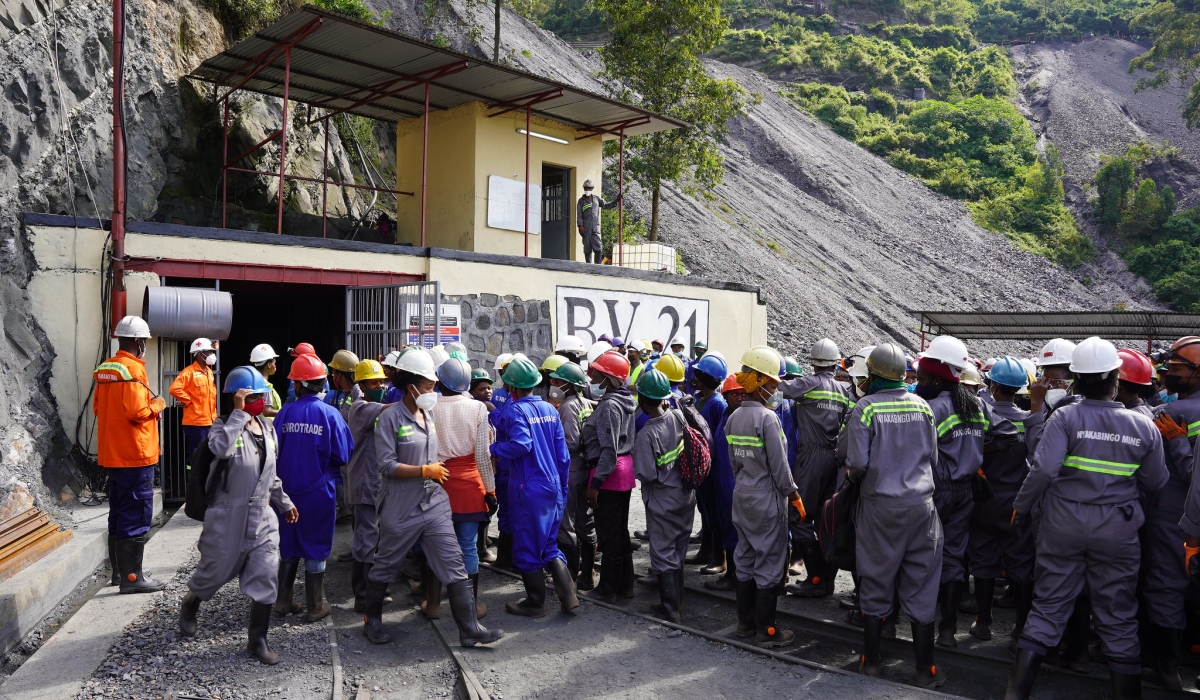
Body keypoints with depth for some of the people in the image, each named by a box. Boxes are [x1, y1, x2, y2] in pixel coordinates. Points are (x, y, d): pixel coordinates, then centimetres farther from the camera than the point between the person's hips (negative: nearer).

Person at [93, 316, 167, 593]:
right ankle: (131, 576, -1)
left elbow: (98, 408, 17)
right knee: (136, 515, -4)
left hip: (112, 454, 9)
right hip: (134, 455, -9)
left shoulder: (104, 369, 11)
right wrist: (156, 405, -4)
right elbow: (136, 411, -24)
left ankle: (119, 569, 26)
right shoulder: (132, 368, -17)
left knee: (119, 512, 17)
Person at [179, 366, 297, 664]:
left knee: (265, 576, 0)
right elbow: (221, 448, -37)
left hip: (262, 516, 5)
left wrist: (284, 502, 20)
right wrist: (238, 413, -31)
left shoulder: (267, 427, 8)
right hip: (228, 515, -5)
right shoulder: (225, 425, -11)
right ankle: (189, 605, 47)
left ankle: (257, 638, 14)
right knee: (216, 571, 13)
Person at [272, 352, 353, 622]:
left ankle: (283, 601, 29)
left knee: (289, 548, 19)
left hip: (287, 491, 2)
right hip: (319, 492, -2)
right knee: (315, 551, 10)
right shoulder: (330, 414, -13)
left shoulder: (284, 413, -7)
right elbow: (343, 456, -11)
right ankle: (315, 607, 19)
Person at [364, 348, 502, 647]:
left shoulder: (432, 414, 7)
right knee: (385, 567, 15)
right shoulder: (390, 417, -13)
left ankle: (470, 629, 5)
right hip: (401, 509, -5)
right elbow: (387, 465, -18)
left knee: (455, 566, 0)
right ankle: (372, 620, 37)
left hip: (435, 505, 5)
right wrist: (426, 470, -17)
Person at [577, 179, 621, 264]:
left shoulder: (596, 198, 17)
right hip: (586, 227, -2)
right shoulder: (581, 201, 7)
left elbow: (606, 205, 22)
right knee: (587, 247, -2)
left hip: (595, 227, 2)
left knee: (598, 247, -8)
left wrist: (616, 201, 10)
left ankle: (597, 265, -6)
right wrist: (580, 226, -11)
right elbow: (579, 215, 0)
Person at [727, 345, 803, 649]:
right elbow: (779, 464, -17)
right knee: (769, 564, 3)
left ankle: (746, 622, 26)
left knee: (745, 559, 15)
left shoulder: (734, 418, 4)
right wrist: (793, 494, -6)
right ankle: (766, 630, 11)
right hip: (767, 499, -7)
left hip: (742, 496, 8)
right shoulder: (767, 417, -19)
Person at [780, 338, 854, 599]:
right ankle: (828, 578, 18)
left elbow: (779, 388, -15)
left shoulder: (809, 384, -9)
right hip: (834, 457, 7)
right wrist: (841, 452, 12)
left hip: (812, 456, -7)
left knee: (801, 517, -2)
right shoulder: (844, 390, 9)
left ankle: (816, 580, -3)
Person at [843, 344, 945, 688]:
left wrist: (856, 478, 7)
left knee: (876, 582, 11)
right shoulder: (921, 405, 0)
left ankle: (870, 660, 23)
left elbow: (857, 460, -14)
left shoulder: (866, 407, -11)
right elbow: (933, 456, 7)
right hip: (921, 502, 2)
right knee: (921, 587, 9)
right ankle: (925, 669, 17)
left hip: (880, 505, -2)